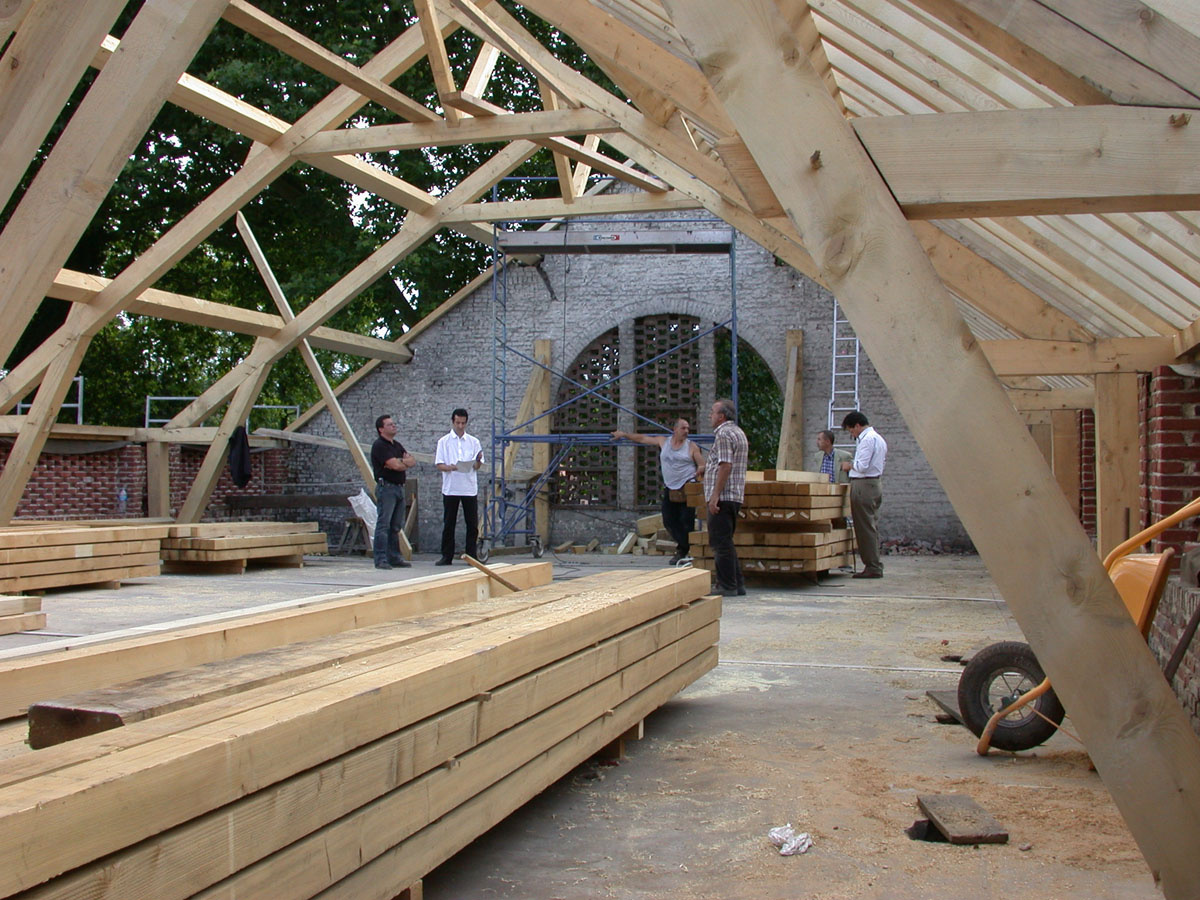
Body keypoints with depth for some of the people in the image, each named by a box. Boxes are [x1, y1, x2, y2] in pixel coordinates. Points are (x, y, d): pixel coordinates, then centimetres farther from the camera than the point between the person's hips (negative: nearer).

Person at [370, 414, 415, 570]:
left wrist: (401, 462, -9)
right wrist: (406, 462, 3)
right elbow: (395, 465, -18)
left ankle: (394, 557, 15)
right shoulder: (379, 445, -9)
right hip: (386, 487, -9)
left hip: (399, 487, 9)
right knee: (383, 525, -9)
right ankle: (381, 560, -10)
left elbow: (412, 461, 10)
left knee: (396, 526, 10)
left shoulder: (397, 445, 19)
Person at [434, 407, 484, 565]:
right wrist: (449, 467, -20)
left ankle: (472, 556, 7)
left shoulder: (473, 441, 10)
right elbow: (439, 465, 1)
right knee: (448, 524, 2)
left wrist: (478, 461, -16)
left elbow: (477, 467, 7)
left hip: (470, 488, 1)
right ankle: (446, 557, 7)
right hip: (450, 489, -1)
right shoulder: (444, 441, 6)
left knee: (472, 524, 1)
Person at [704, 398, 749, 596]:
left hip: (723, 496, -10)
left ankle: (727, 585, -5)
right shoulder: (738, 432, 20)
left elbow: (726, 465, -21)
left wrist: (715, 495, -22)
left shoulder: (724, 434, -12)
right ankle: (737, 584, 16)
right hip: (735, 496, 10)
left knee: (721, 542, -7)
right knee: (725, 542, 15)